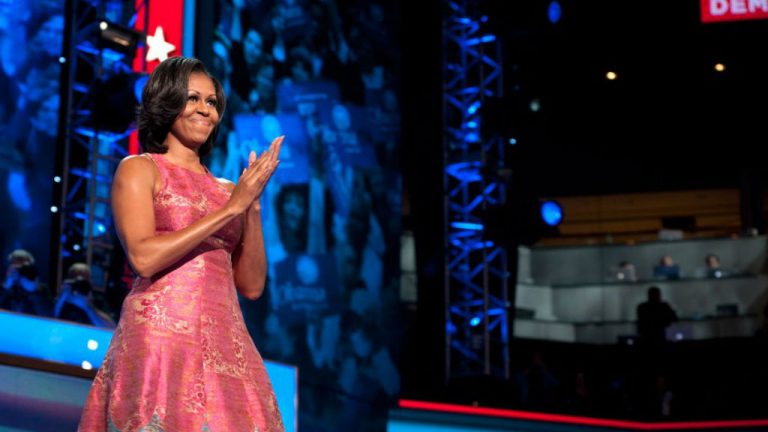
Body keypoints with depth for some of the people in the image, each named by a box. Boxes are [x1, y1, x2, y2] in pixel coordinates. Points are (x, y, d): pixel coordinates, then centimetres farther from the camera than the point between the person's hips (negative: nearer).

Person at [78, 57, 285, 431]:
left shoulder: (226, 189, 19)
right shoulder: (138, 169, 5)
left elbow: (252, 285, 12)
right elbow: (143, 257, -11)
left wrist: (253, 205, 1)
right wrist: (231, 208, -8)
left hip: (226, 342, 5)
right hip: (163, 335, -5)